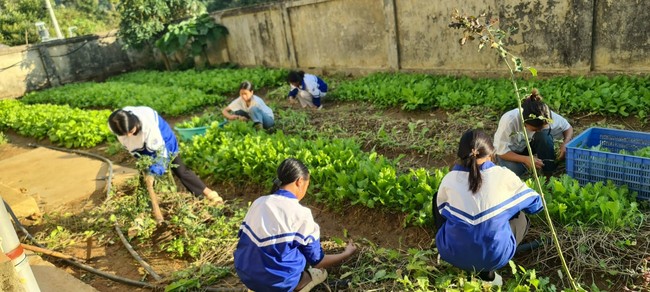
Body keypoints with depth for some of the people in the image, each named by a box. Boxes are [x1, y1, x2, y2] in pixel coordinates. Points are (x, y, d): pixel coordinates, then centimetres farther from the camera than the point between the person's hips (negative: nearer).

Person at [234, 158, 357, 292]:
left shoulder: (259, 202, 1)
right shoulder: (301, 214, -14)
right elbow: (316, 260, -4)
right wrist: (346, 254, 14)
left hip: (245, 274, 5)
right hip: (275, 281, -4)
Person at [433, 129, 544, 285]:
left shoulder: (449, 179, -6)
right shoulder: (503, 175, -8)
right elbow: (535, 203, 9)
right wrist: (510, 206, 29)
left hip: (453, 253, 2)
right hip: (495, 257, -1)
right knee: (521, 217, 27)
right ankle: (487, 269, 8)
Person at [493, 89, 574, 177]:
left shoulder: (548, 116, -27)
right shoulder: (509, 121, -36)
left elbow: (568, 128, -8)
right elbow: (501, 151, -27)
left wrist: (565, 145, -29)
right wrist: (525, 159, -39)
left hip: (530, 144, 3)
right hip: (511, 151, -3)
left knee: (545, 134, -29)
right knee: (513, 170, -34)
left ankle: (549, 175, -17)